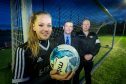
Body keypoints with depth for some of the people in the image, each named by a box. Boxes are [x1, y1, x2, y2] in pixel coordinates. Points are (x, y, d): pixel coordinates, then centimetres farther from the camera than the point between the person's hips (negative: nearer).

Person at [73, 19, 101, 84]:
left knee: (88, 75, 18)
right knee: (76, 74, 7)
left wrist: (91, 55, -13)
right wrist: (84, 55, -18)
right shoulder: (77, 35, -4)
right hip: (79, 59, -2)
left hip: (89, 59, 2)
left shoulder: (94, 35, 5)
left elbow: (98, 46, 1)